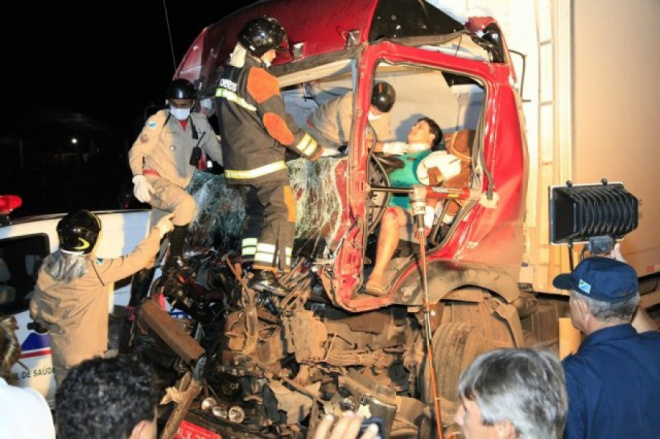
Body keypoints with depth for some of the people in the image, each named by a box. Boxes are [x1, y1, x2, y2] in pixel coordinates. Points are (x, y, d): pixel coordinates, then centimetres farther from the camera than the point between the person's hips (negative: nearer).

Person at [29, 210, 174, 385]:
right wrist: (158, 231, -6)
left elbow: (35, 311, 3)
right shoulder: (94, 270, -28)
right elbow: (137, 259, -20)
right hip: (85, 356, -6)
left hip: (59, 351, 6)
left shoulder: (47, 267, -7)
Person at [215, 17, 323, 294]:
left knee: (255, 213, 17)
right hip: (263, 161, -9)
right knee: (281, 212, -7)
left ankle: (250, 268, 16)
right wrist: (313, 150, -8)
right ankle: (264, 272, -13)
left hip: (236, 162, 9)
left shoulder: (228, 74, 12)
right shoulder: (258, 77, -16)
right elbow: (280, 125, -16)